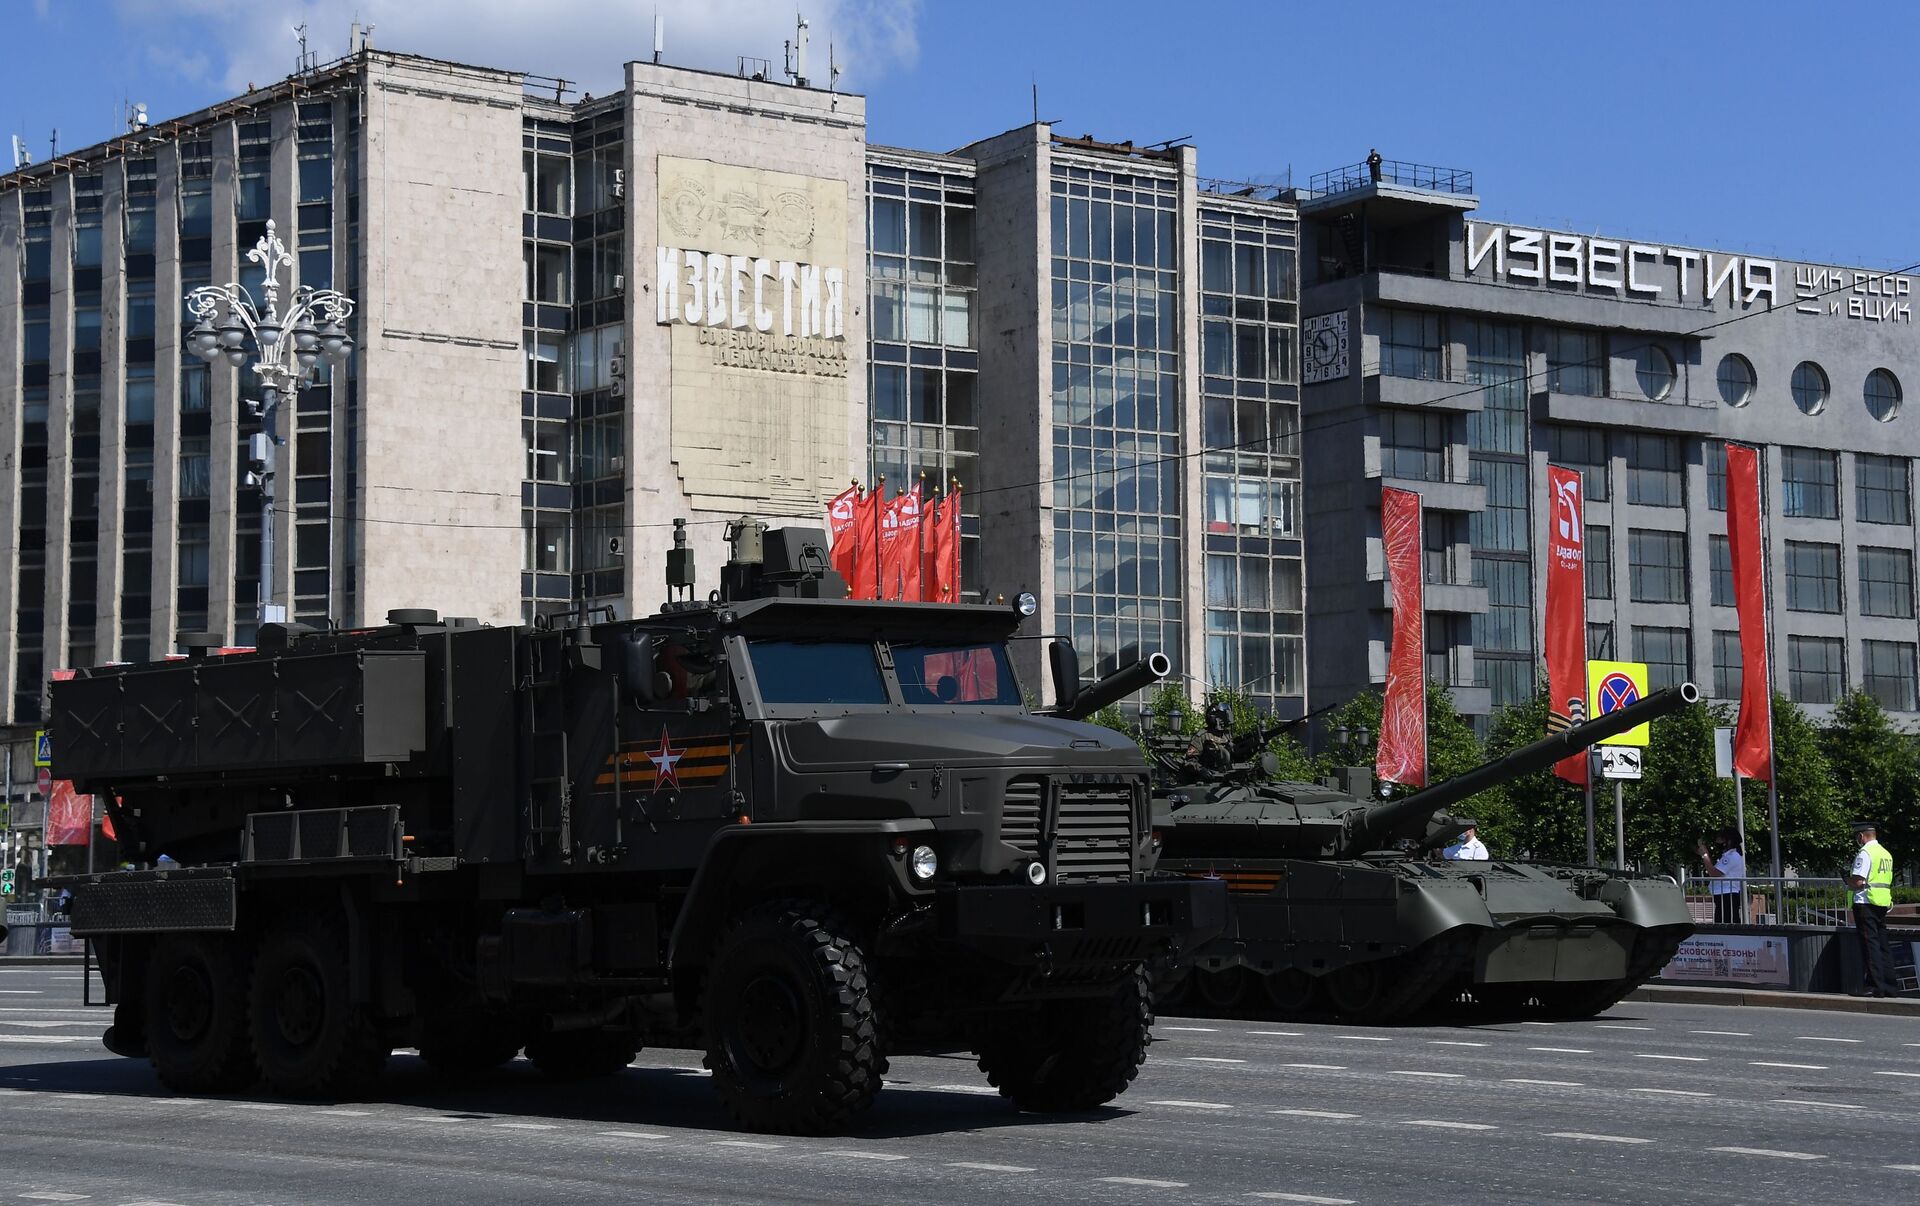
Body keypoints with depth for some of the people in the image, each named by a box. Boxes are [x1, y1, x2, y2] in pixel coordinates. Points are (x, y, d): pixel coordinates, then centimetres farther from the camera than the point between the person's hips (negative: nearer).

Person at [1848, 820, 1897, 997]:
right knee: (1883, 944, 11)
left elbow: (1858, 882, -19)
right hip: (1883, 902, 8)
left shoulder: (1865, 853, -12)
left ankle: (1875, 985, -9)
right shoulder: (1886, 854, 15)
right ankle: (1888, 986, 12)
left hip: (1866, 903, -8)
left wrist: (1847, 880, 2)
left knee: (1870, 944, -7)